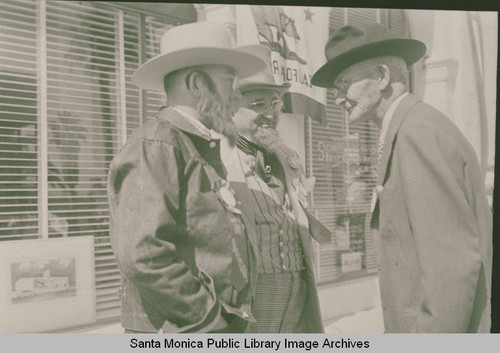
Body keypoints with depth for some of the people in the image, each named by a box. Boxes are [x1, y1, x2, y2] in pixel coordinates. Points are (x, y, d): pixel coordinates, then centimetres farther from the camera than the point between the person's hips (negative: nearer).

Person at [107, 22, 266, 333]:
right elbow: (143, 254, -23)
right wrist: (211, 318, -15)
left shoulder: (206, 151, 17)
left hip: (223, 331, 9)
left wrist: (232, 323, 11)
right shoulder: (155, 147, -12)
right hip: (175, 336, -8)